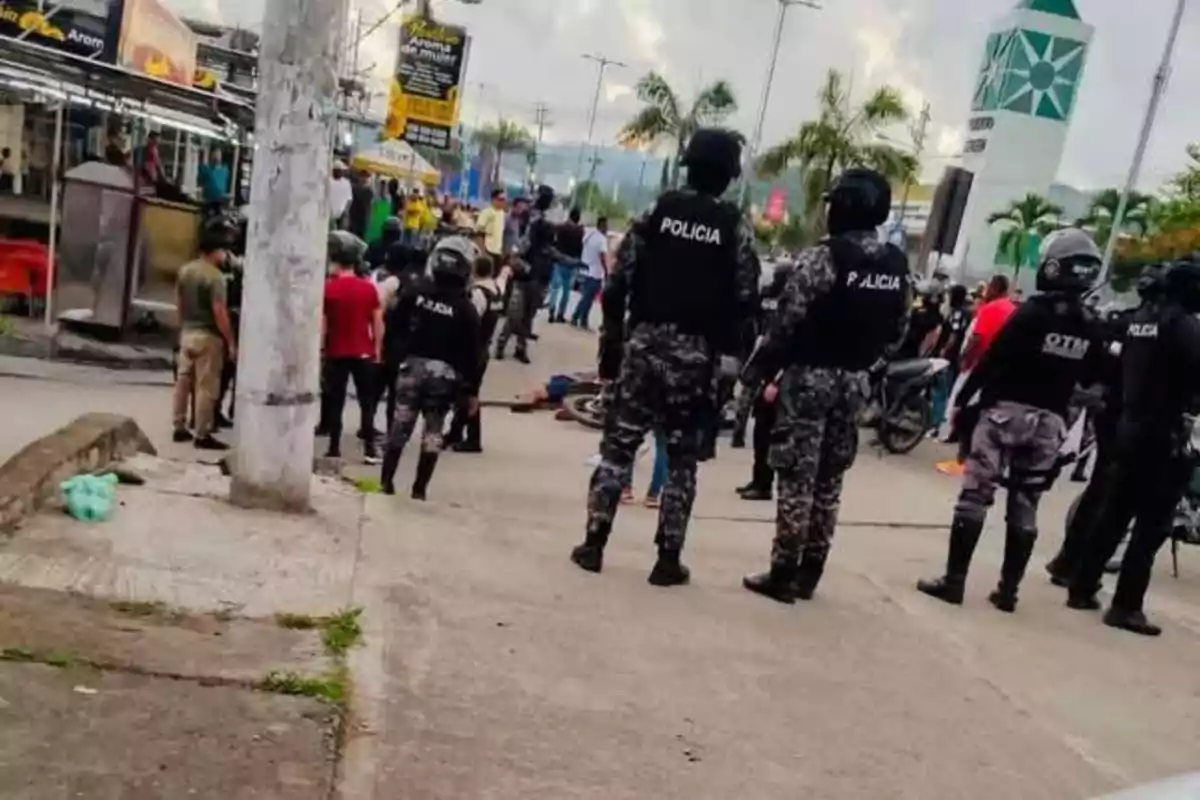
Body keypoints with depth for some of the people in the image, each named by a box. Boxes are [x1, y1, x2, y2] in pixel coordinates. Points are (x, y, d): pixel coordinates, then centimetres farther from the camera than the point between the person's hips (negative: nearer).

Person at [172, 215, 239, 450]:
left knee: (183, 381, 14)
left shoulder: (184, 270, 7)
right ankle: (202, 435, 1)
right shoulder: (215, 277, -18)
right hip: (207, 336, -8)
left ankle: (180, 428, 22)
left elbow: (178, 302, 14)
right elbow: (219, 313, -21)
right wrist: (231, 342, -16)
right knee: (206, 387, -2)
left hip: (187, 333, 8)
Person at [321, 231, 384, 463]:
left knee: (335, 403, 5)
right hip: (364, 353, 1)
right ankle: (370, 449, 4)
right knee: (367, 402, 7)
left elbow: (322, 325, -6)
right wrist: (377, 350, 9)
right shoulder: (369, 287, -1)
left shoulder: (327, 288, -6)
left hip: (336, 353, -1)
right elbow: (378, 323, 0)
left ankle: (334, 449, 6)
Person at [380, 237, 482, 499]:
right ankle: (419, 488, 8)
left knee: (401, 424, 10)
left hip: (412, 365, 2)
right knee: (433, 431, 7)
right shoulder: (466, 308, -8)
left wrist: (400, 354, 13)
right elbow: (471, 351, -6)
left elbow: (393, 325, 2)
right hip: (445, 372, -2)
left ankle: (386, 480, 13)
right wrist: (468, 386, 1)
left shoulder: (415, 292, -2)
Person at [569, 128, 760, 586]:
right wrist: (727, 358, 3)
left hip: (644, 343, 1)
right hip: (696, 353, -1)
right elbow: (743, 302, -4)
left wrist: (611, 338, 6)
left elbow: (618, 281, -1)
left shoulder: (658, 210, 3)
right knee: (682, 457, 8)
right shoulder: (735, 228, 0)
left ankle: (594, 544, 9)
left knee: (619, 444, 8)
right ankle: (668, 559, 9)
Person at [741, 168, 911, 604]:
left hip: (809, 376, -6)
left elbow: (786, 322, -15)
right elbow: (897, 332, 10)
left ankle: (783, 574, 4)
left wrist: (757, 369, -6)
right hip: (855, 382, 6)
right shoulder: (899, 266, 6)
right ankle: (808, 573, 20)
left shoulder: (821, 257, -14)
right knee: (829, 479, 12)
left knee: (796, 477, -1)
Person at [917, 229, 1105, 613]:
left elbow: (991, 359, -12)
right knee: (1025, 506, 10)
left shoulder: (1031, 312, -13)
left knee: (975, 495, 0)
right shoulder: (1091, 328, 3)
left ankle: (954, 580, 0)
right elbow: (1093, 379, 11)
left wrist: (961, 400, -4)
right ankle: (1008, 589, 13)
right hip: (1049, 422, 5)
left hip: (1005, 411, -5)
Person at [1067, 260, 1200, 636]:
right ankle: (1126, 606, 0)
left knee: (1112, 515, 15)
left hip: (1128, 428, 8)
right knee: (1151, 526, -1)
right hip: (1162, 434, -8)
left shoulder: (1139, 319, 10)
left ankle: (1082, 588, 18)